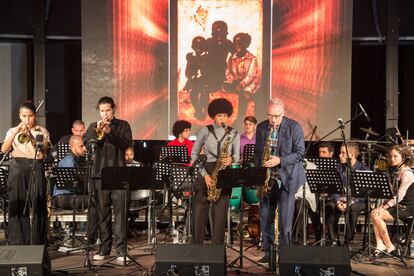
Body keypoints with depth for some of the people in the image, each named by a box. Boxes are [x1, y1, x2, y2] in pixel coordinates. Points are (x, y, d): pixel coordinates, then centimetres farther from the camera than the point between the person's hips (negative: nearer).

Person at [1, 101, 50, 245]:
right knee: (17, 205, 0)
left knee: (38, 206, -4)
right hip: (17, 168, 1)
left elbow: (42, 153, -5)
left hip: (36, 167, -1)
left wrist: (31, 137, -17)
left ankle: (38, 242, 3)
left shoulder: (42, 131, 9)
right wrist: (16, 132, -12)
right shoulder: (13, 131, 13)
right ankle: (17, 243, 7)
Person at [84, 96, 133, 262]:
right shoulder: (94, 127, 15)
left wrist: (109, 132, -17)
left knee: (120, 211, -6)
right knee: (103, 212, 4)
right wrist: (98, 131, -12)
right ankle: (105, 248, 12)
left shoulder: (123, 125, 8)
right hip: (100, 174, 2)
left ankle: (121, 249, -3)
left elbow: (127, 145, -8)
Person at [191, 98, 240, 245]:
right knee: (199, 211, -2)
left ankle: (217, 247, 8)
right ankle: (197, 245, 9)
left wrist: (231, 159, -13)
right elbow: (194, 154, 2)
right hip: (205, 172, 0)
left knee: (220, 213, -1)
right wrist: (205, 174, -8)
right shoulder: (204, 131, 1)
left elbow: (237, 155, 12)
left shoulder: (234, 134, 5)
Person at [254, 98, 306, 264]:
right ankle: (268, 253, 20)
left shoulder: (294, 127, -6)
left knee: (284, 220, -5)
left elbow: (300, 152, -7)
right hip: (266, 178, 4)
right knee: (265, 218, 8)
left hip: (286, 179, -4)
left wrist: (280, 160, -20)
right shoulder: (261, 128, 6)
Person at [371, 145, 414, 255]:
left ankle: (389, 247, -11)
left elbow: (400, 196, -22)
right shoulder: (398, 172, 16)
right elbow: (392, 194, 17)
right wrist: (383, 204, 3)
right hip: (399, 206, 9)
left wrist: (384, 207, -22)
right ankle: (380, 245, -11)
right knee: (374, 213, -9)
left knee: (377, 215, -21)